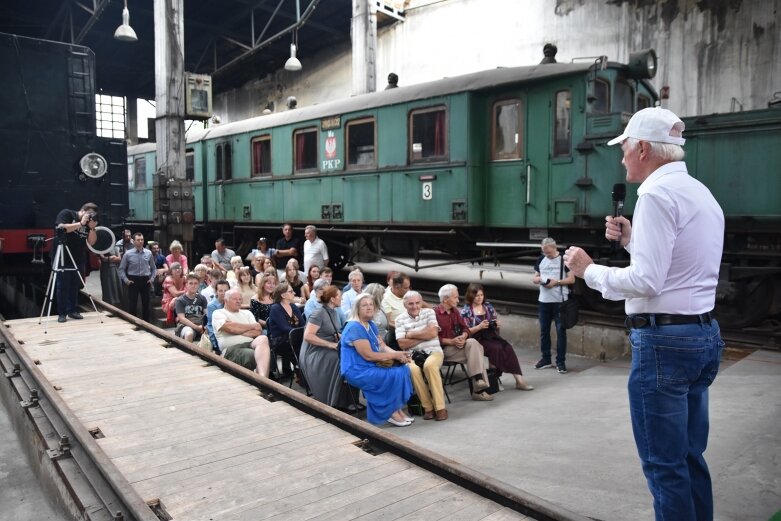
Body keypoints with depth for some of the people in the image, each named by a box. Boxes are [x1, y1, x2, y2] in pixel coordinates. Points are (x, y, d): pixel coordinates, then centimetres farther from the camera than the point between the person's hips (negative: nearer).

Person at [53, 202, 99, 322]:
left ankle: (73, 310, 17)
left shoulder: (88, 223, 9)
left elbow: (91, 242, 4)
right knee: (63, 286, -1)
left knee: (75, 286, 8)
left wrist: (92, 228, -10)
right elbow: (61, 228, -20)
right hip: (63, 259, -5)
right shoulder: (66, 213, -3)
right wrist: (81, 223, -19)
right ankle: (62, 313, 5)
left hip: (78, 260, 5)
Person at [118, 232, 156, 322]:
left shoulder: (148, 253, 2)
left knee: (146, 303, 9)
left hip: (145, 280, 2)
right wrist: (126, 280, -4)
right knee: (132, 304, -1)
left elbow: (153, 268, 13)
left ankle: (146, 323, 19)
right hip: (133, 280, -2)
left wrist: (152, 279, 3)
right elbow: (122, 269, 5)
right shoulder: (128, 254, -2)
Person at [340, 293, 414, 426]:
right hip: (357, 371, -9)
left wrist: (398, 354, -10)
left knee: (404, 369, -7)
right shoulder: (355, 328, -19)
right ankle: (391, 412, -5)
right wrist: (395, 355, -17)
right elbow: (368, 355, -23)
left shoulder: (371, 325, 11)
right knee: (395, 375, -22)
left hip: (371, 366, 9)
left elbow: (383, 346, 11)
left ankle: (397, 408, -1)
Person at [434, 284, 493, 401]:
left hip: (458, 344, 7)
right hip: (444, 349, -7)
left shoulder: (454, 311, 15)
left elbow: (465, 328, 15)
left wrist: (463, 336, -7)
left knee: (472, 342, -24)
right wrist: (451, 341, -19)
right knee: (475, 353, -22)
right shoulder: (435, 313, -12)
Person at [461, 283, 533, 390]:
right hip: (477, 340, -4)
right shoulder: (465, 311, -3)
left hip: (491, 336, 4)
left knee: (508, 348, -22)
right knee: (496, 348, -30)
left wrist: (498, 324, -6)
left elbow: (496, 323, 18)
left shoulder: (488, 306, 12)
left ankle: (519, 379, -25)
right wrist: (479, 327, -21)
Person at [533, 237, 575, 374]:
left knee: (560, 331, 0)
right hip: (543, 301, 5)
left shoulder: (564, 260, -3)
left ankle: (561, 362, 5)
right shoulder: (541, 260, 10)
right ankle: (546, 359, 22)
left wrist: (556, 282, -19)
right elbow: (534, 278, 15)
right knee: (544, 330, 10)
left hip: (560, 301, -5)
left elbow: (571, 279, -5)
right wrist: (539, 279, -8)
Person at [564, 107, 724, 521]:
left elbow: (646, 281, -21)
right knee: (690, 457, 19)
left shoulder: (657, 194, -14)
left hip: (664, 340, -10)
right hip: (704, 334, 10)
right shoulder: (702, 193, 16)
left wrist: (588, 270, -8)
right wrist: (632, 240, 16)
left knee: (664, 464, 2)